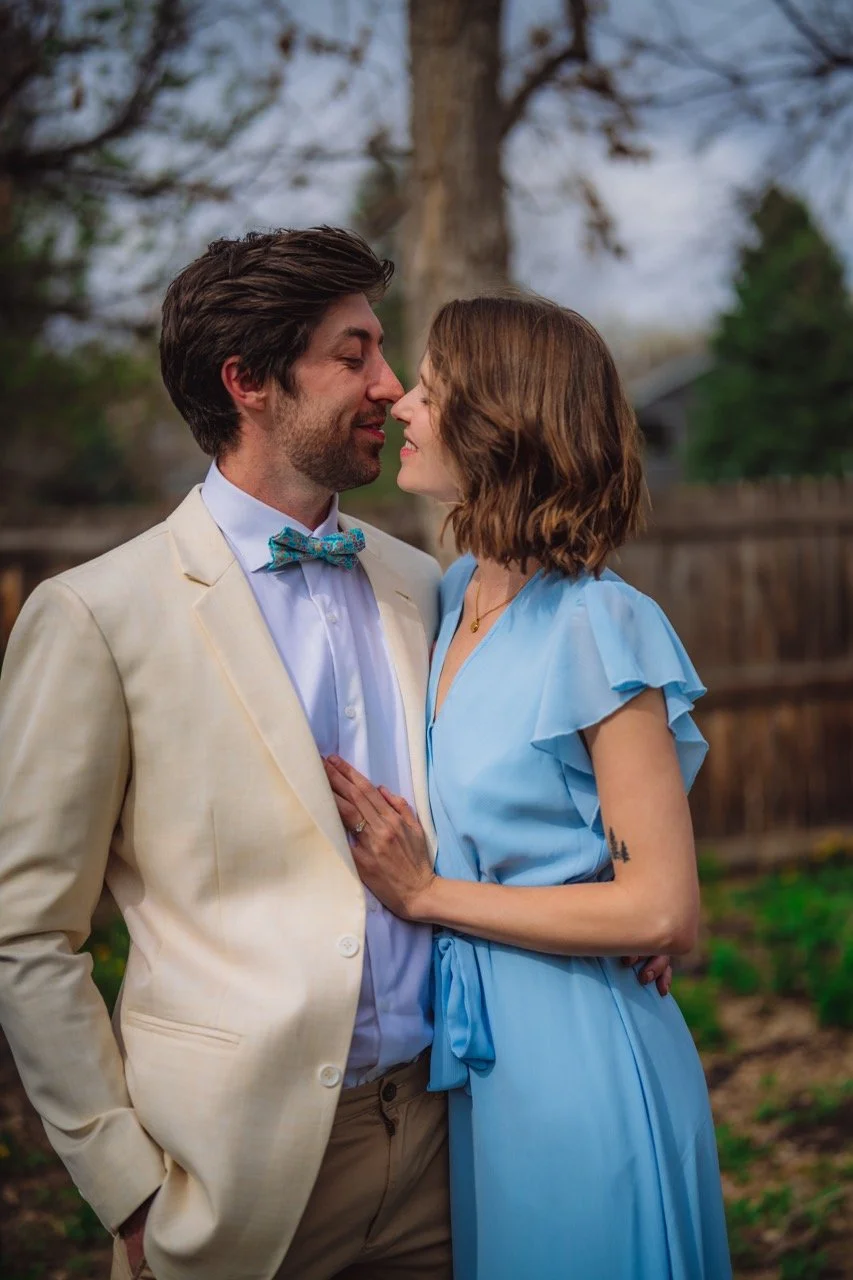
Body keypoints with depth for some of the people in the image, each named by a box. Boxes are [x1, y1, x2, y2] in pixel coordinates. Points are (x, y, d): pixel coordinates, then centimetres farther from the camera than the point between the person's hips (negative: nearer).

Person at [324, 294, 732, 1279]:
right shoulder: (452, 598, 4)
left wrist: (426, 894, -17)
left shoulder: (596, 626, -19)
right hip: (467, 1050, 7)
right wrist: (388, 842, -5)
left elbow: (661, 913, -20)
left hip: (575, 1060, -7)